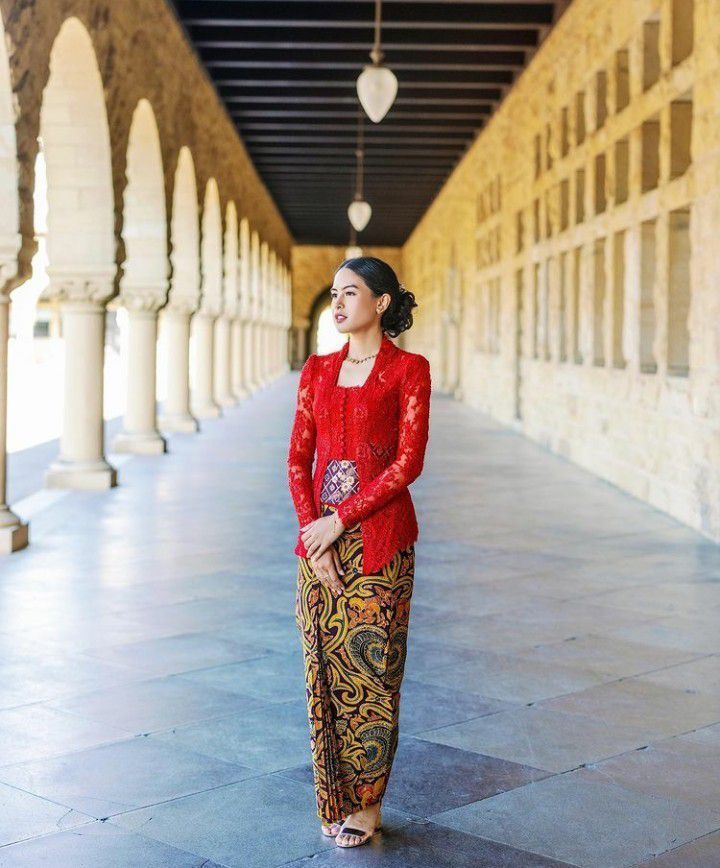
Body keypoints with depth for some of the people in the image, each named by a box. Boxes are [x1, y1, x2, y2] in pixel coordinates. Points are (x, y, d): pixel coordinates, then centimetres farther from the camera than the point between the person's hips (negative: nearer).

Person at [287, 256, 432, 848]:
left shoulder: (408, 369, -4)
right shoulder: (318, 370, 11)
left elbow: (409, 462, -11)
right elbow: (299, 459, 7)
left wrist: (339, 521, -14)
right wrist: (314, 540, -5)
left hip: (378, 538, -4)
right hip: (320, 538, 5)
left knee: (370, 666, 2)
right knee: (325, 666, 7)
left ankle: (367, 803, 15)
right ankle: (335, 799, 20)